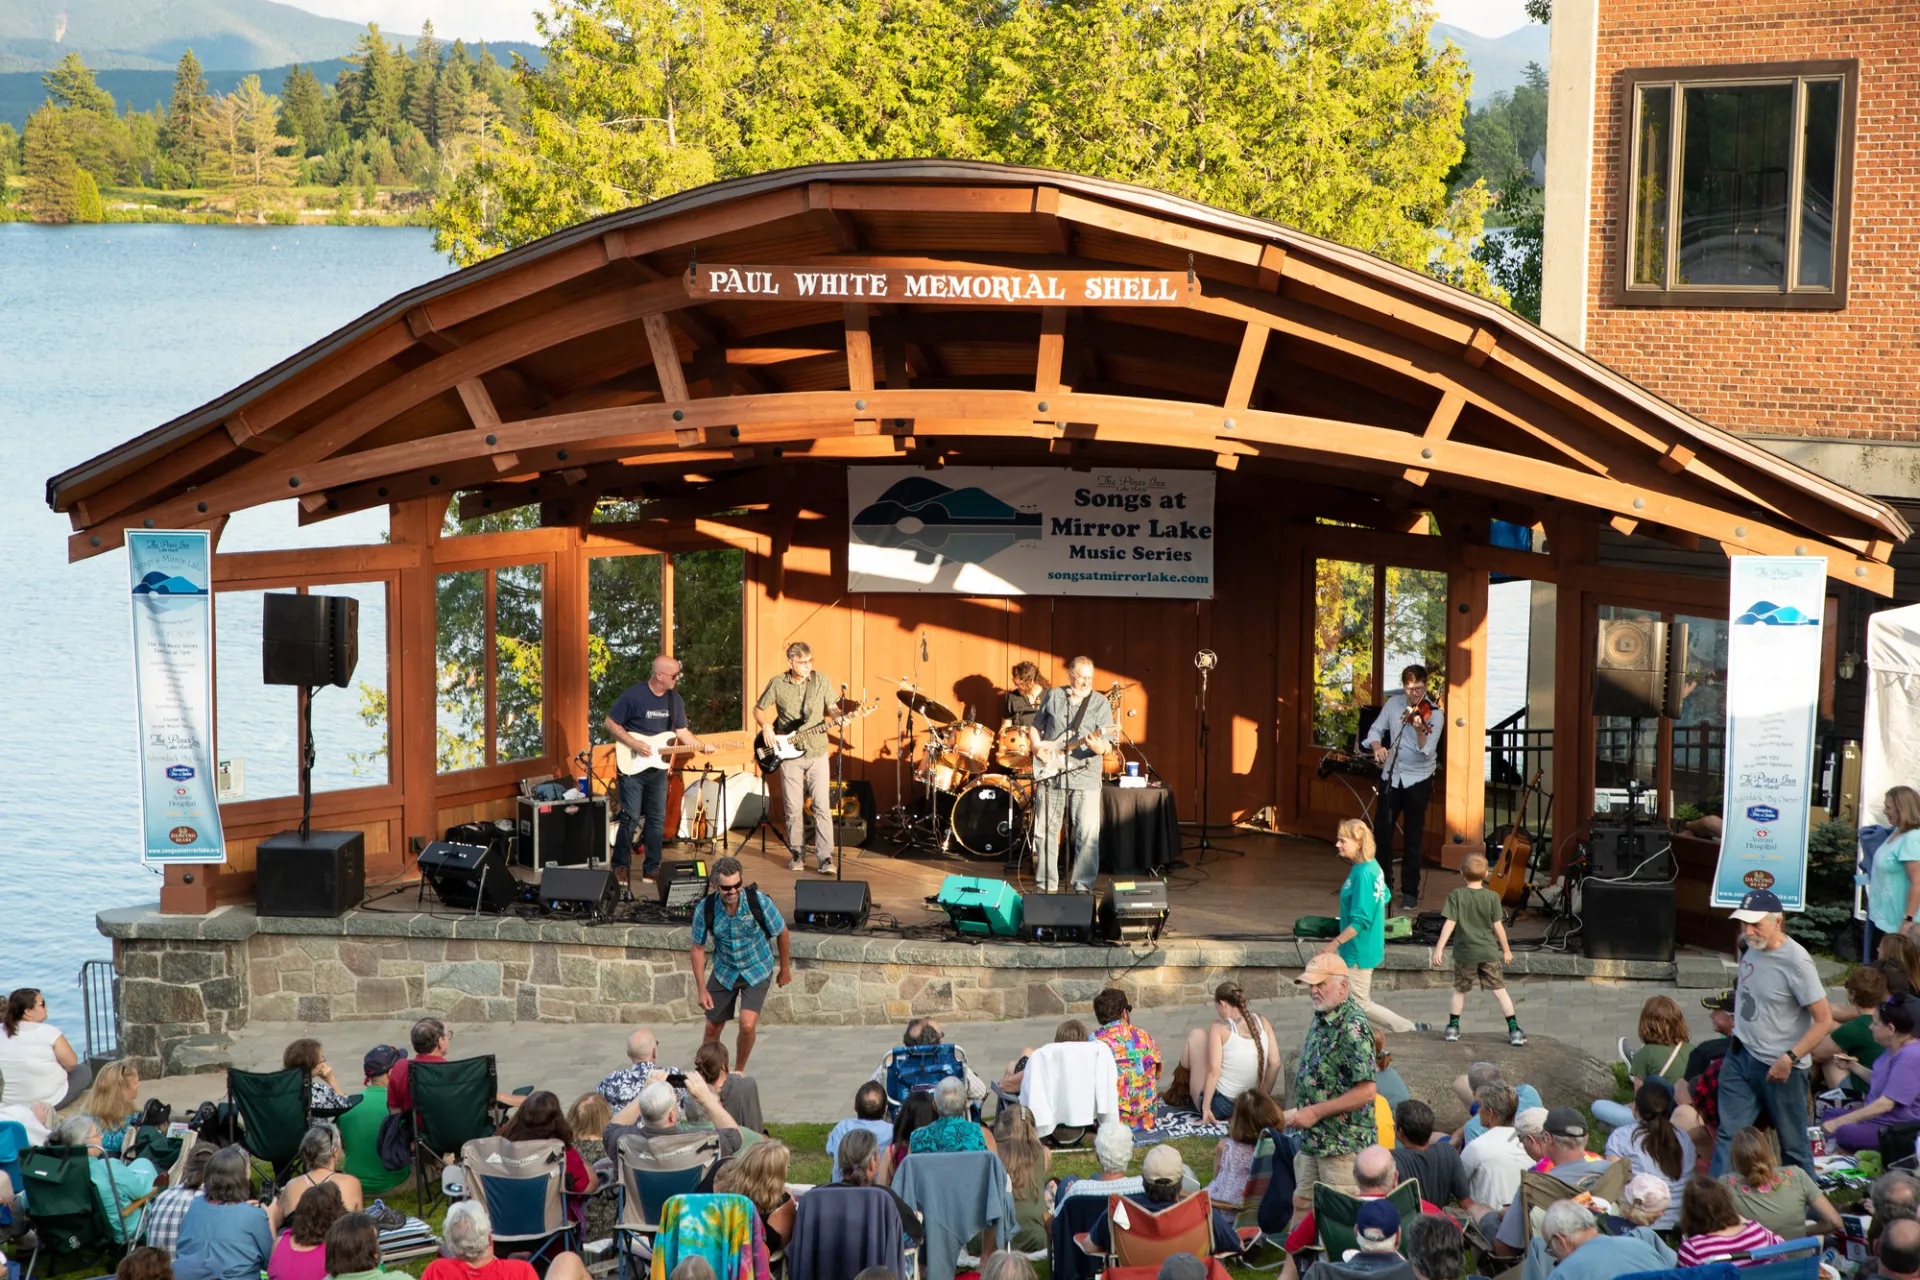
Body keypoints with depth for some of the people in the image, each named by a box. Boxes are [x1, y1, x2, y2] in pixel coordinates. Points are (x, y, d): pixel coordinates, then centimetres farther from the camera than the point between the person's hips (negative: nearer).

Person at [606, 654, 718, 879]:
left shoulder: (674, 699, 6)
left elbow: (682, 731, 12)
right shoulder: (633, 696, -13)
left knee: (657, 819, 7)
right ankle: (620, 866, 5)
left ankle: (652, 867, 15)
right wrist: (634, 744, -18)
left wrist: (701, 746, -4)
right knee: (630, 818, -6)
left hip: (658, 768, 6)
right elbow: (610, 723, -8)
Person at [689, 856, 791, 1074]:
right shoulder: (705, 909, -20)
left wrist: (785, 969, 4)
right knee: (713, 1027, 11)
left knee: (747, 1025, -19)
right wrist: (701, 989, -7)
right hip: (724, 972, 2)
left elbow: (781, 933, -7)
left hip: (757, 971, -2)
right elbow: (698, 948, -5)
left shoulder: (759, 901, -25)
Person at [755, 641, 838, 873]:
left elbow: (832, 708, 7)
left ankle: (825, 857, -8)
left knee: (822, 806, -8)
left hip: (817, 752, 0)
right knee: (793, 808, 5)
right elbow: (758, 709, 10)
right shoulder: (777, 684, -1)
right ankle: (796, 853, 20)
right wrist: (765, 726, -8)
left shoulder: (821, 681, 1)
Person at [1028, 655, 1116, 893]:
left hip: (1085, 778, -2)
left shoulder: (1100, 704, 1)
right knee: (1046, 830, 7)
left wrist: (1098, 746, -26)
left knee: (1088, 835, -8)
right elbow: (1035, 727, 18)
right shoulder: (1053, 696, 8)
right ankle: (1047, 884, 17)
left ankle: (1083, 886, 0)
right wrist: (1037, 748, 0)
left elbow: (1106, 746, -4)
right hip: (1050, 775, 2)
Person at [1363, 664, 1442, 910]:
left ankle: (1410, 892, 7)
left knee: (1413, 839, -1)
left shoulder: (1433, 714, -12)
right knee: (1381, 832, 8)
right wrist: (1377, 747, -14)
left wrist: (1420, 731, -38)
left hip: (1417, 780, -4)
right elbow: (1376, 729, 6)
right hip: (1391, 776, 4)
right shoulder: (1393, 703, 1)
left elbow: (1426, 752, -20)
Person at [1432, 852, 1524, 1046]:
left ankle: (1453, 1027, 18)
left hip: (1465, 953, 0)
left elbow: (1450, 923, -12)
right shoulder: (1492, 897, -4)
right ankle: (1514, 1030, 1)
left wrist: (1439, 948, -11)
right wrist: (1506, 950, 9)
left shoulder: (1456, 896, -6)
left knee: (1459, 990, 16)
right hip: (1489, 952, 0)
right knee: (1499, 990, 4)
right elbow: (1498, 926, -2)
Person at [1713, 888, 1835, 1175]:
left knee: (1793, 1143, 6)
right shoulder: (1750, 947, 1)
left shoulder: (1796, 962, -22)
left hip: (1778, 1067, -7)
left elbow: (1824, 1020, -19)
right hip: (1740, 1055, 7)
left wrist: (1790, 1058, -23)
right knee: (1728, 1133, 5)